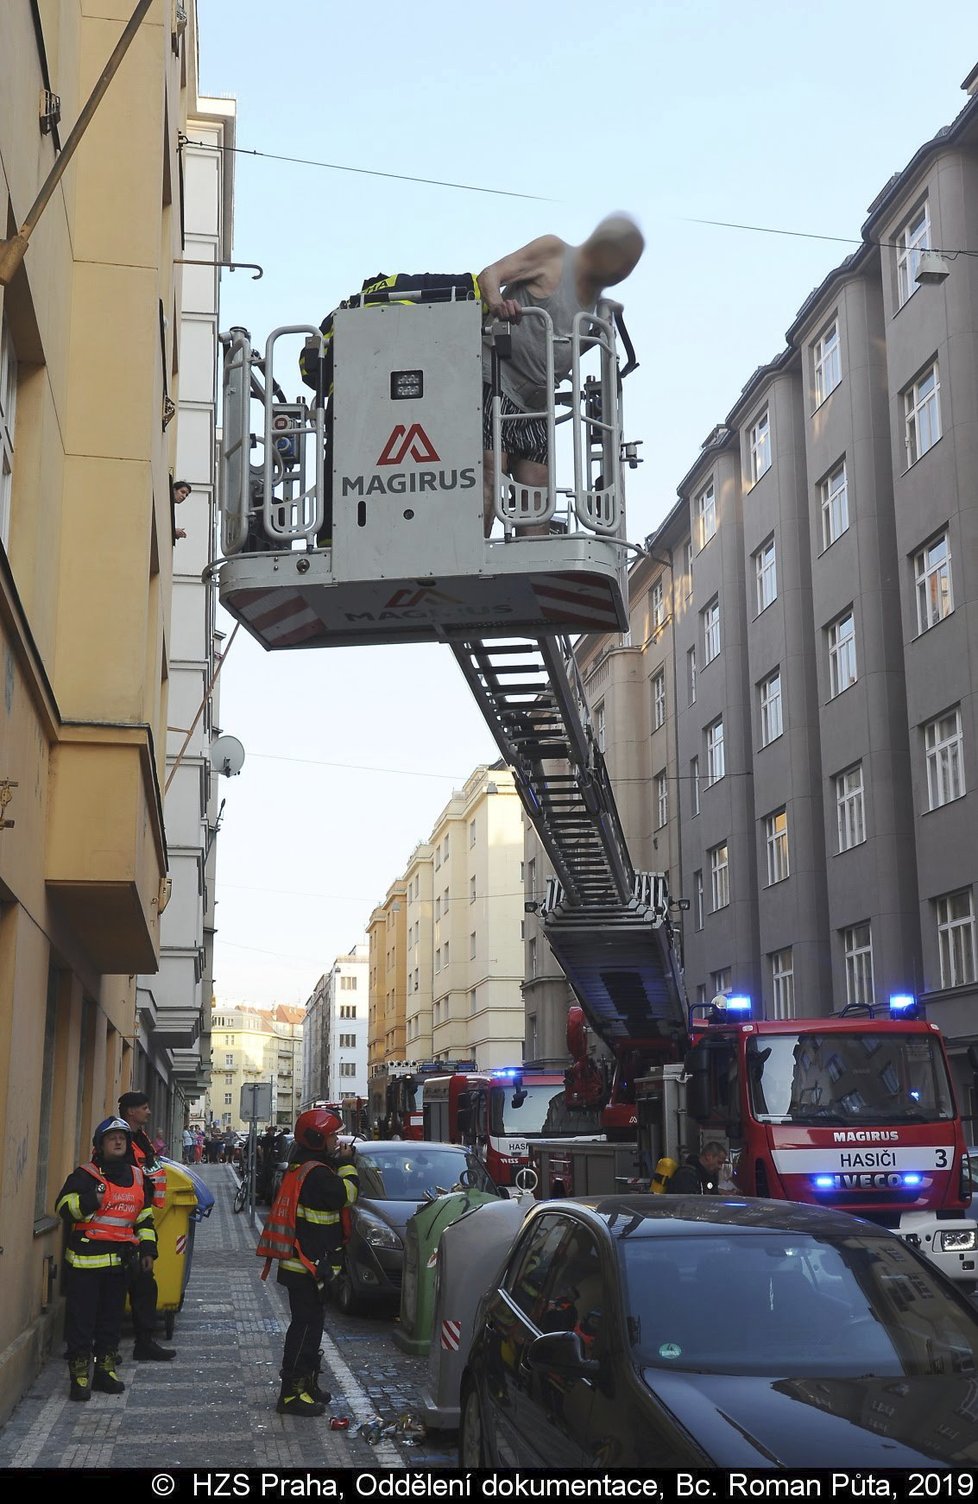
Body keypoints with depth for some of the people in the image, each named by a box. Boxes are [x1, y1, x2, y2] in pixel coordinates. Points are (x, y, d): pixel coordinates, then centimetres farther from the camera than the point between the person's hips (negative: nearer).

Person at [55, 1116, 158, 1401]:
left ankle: (106, 1370, 23)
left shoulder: (138, 1178, 12)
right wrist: (92, 1199, -27)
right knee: (81, 1318, -3)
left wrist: (148, 1249, 14)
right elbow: (64, 1207, -12)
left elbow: (145, 1217, 20)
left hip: (120, 1260, 5)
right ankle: (79, 1376, 4)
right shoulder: (84, 1175, -5)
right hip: (86, 1260, -5)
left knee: (112, 1318, 12)